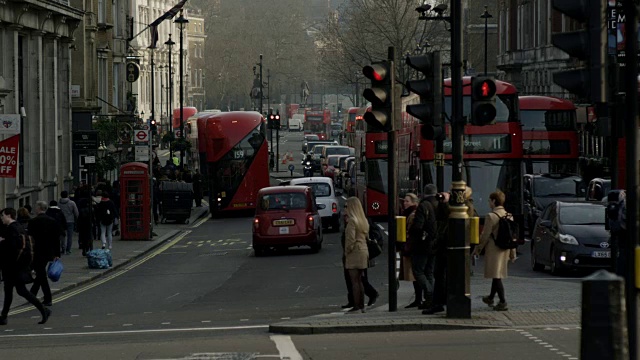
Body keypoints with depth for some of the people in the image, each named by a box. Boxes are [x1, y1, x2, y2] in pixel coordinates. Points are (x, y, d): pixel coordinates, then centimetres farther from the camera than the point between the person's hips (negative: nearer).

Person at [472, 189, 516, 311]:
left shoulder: (491, 216, -15)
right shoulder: (509, 216, 6)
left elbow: (485, 235, -14)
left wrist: (477, 249, -3)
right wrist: (513, 252, 16)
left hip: (494, 250, -7)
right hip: (505, 250, 7)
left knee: (496, 276, -5)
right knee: (497, 275, 19)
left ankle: (503, 302, -9)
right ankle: (490, 298, 35)